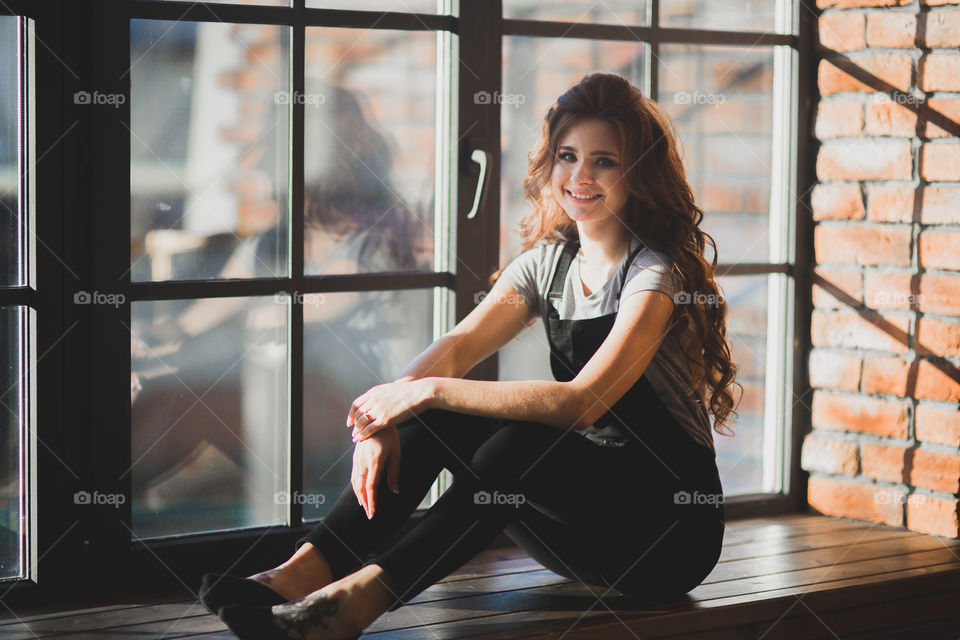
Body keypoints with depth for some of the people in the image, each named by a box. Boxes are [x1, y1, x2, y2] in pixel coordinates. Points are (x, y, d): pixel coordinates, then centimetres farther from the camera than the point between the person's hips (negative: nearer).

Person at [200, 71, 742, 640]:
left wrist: (431, 390, -32)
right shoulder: (549, 261, 6)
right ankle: (309, 570, -26)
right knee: (436, 416, -15)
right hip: (587, 497, 6)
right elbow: (458, 347, -6)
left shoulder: (656, 273, -17)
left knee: (520, 444, -34)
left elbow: (583, 401, -29)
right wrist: (383, 420, -26)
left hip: (671, 522, -6)